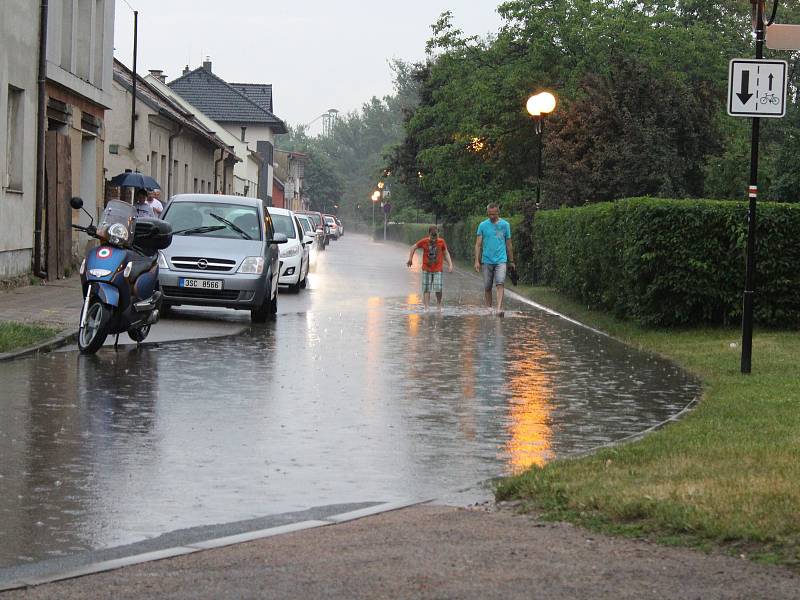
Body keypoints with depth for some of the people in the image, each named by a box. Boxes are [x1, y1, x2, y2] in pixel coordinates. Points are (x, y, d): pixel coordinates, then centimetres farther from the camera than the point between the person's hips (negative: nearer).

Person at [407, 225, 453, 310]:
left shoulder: (441, 242, -3)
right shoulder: (424, 242, -5)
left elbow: (446, 253, 8)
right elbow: (414, 247, 8)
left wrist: (450, 265, 0)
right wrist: (410, 259, 6)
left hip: (438, 269, 0)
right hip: (426, 269, 0)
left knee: (438, 289, -7)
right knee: (426, 289, -3)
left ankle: (439, 304, 17)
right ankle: (426, 307, 1)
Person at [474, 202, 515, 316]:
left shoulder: (505, 225, 6)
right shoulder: (483, 225, 4)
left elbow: (508, 244, 12)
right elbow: (478, 244, 4)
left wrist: (511, 261, 16)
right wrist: (477, 261, -5)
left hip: (501, 260, -1)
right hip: (487, 260, 1)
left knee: (500, 284, -18)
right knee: (487, 287, 7)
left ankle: (499, 309, -27)